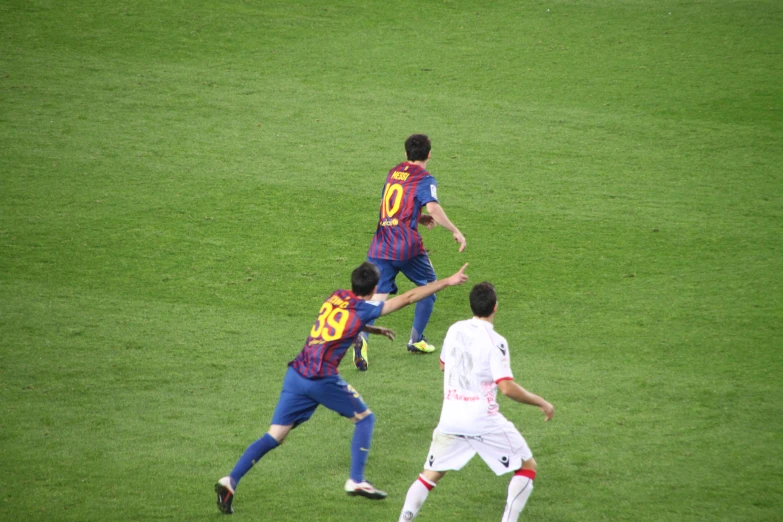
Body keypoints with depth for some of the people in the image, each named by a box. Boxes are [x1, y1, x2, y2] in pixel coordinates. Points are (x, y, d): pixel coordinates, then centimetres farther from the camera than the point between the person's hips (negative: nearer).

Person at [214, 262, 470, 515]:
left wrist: (374, 329, 40)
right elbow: (408, 297, -4)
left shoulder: (336, 297, 13)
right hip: (323, 380, -6)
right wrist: (447, 282, 0)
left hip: (296, 373, 6)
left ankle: (230, 481, -9)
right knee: (365, 418, 16)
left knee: (274, 436, 5)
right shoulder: (365, 309, -4)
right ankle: (356, 481, 12)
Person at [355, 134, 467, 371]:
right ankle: (416, 340, 24)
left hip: (380, 245, 5)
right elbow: (433, 208, -20)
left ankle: (362, 337, -31)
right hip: (407, 245, -5)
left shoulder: (393, 173, 17)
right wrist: (455, 231, -12)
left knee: (377, 297, -3)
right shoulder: (425, 179, -3)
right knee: (429, 285, 21)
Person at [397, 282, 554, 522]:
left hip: (450, 419, 5)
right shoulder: (495, 341, -13)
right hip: (483, 421, -5)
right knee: (527, 466, 9)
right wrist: (541, 403, -7)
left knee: (430, 474, 17)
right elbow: (508, 388, -19)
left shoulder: (455, 330, 5)